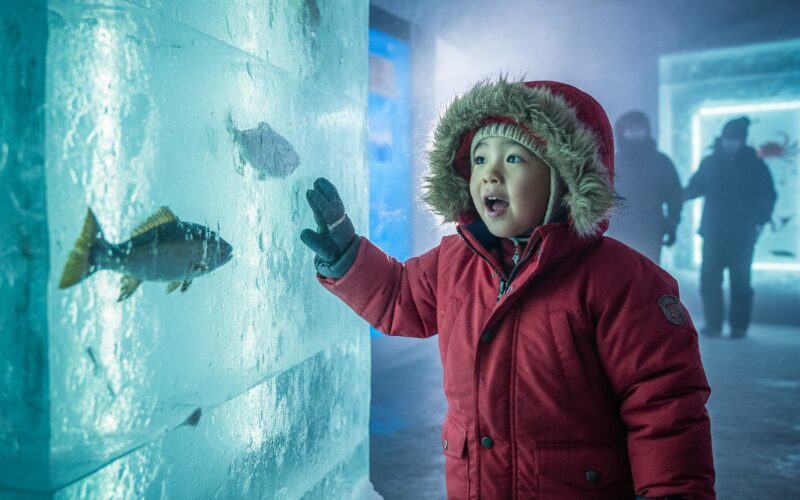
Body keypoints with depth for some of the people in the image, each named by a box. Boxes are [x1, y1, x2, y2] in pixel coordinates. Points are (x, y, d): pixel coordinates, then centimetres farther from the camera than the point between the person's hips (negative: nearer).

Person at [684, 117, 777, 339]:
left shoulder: (754, 164, 0)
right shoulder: (710, 162, 7)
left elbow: (767, 196, 0)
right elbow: (695, 187, 7)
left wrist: (759, 221, -14)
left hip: (742, 234, -2)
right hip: (713, 232, 2)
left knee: (740, 282, 2)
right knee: (709, 280, 0)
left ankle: (739, 326, 11)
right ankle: (713, 324, 11)